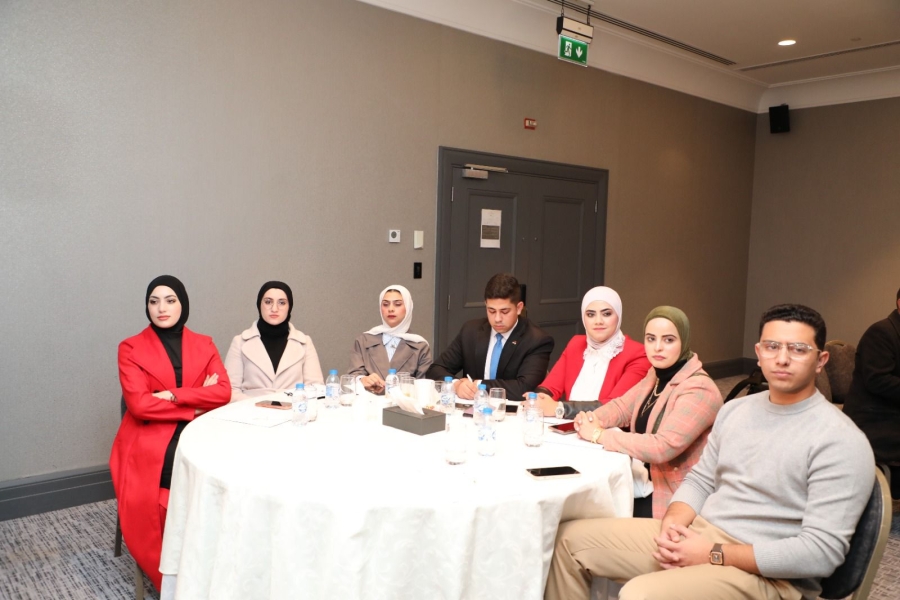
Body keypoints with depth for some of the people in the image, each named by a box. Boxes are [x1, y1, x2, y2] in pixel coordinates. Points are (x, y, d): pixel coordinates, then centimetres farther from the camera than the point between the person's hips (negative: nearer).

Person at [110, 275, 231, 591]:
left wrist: (173, 395, -14)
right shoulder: (131, 348, 2)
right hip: (150, 439, -2)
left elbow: (223, 391, -3)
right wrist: (197, 402, -10)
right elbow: (139, 404, -11)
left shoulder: (204, 345, 11)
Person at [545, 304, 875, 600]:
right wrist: (673, 524, -7)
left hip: (765, 573, -7)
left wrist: (715, 555, -20)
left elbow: (822, 552, -19)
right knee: (570, 539, 4)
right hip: (697, 535, 7)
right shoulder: (734, 410, 9)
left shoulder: (839, 441, -14)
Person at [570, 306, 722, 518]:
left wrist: (599, 435, -25)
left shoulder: (699, 391, -22)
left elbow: (662, 447, -31)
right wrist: (591, 419, -16)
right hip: (648, 483, 7)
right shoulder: (656, 375, 6)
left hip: (675, 499, -7)